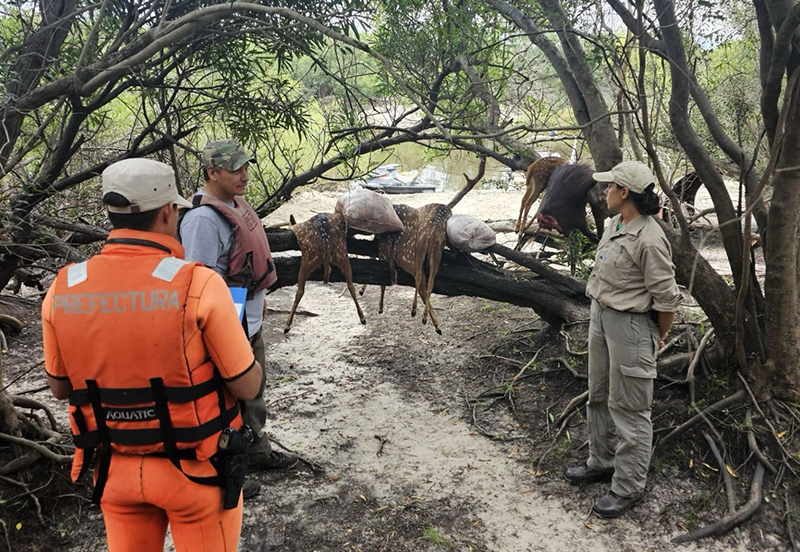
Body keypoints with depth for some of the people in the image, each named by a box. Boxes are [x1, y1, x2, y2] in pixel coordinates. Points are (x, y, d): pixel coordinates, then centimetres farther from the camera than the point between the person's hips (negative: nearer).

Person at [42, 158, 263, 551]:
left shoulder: (62, 290, -8)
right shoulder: (198, 285, -22)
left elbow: (60, 387, 5)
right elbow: (247, 386, -14)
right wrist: (234, 342, 5)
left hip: (115, 468, 4)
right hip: (195, 469, -3)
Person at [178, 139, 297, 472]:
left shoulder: (235, 202, 6)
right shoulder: (202, 218, -25)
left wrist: (259, 301, 23)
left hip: (250, 322, 10)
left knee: (253, 391, 24)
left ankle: (258, 453, 43)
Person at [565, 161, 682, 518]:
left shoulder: (649, 239, -23)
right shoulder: (613, 225, 4)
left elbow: (666, 298, -17)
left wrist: (658, 338, -5)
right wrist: (600, 311, 13)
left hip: (630, 326, -9)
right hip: (600, 315, 9)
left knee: (628, 408, 3)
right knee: (599, 396, 21)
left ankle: (628, 487, 18)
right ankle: (602, 462, 40)